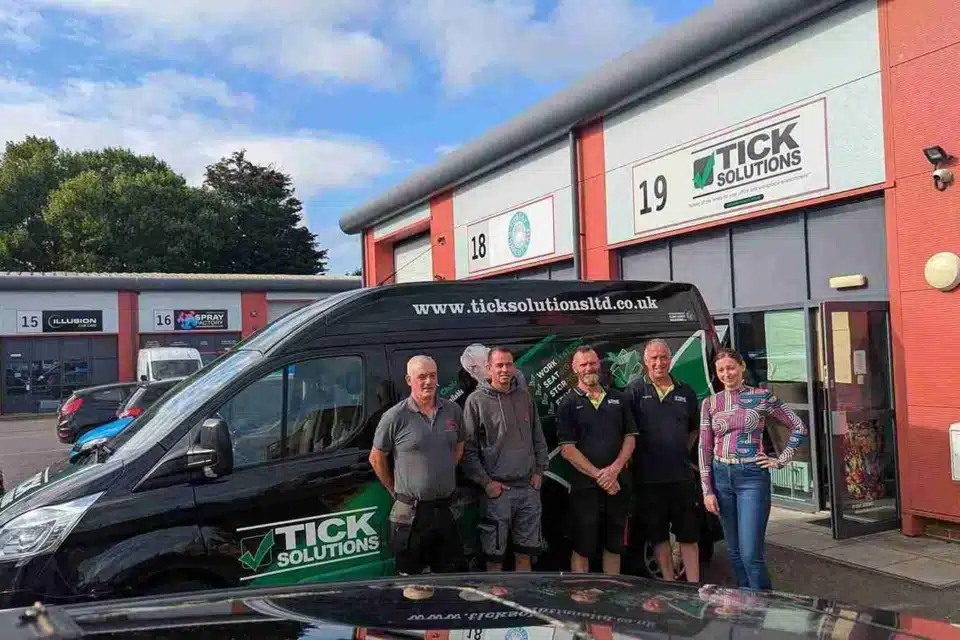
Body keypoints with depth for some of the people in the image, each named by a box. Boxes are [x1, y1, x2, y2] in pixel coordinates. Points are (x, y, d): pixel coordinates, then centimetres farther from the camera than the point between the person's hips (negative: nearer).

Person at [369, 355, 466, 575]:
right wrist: (395, 490, 3)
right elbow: (376, 458, -1)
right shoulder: (395, 416, -10)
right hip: (411, 513, -4)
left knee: (447, 576, 17)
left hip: (446, 508, 4)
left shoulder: (453, 410, 3)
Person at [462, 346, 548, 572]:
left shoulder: (525, 397, 9)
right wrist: (485, 482, -11)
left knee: (525, 553, 14)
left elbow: (539, 439, 16)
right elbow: (468, 449, -7)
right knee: (494, 556, 4)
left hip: (529, 488, 5)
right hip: (497, 490, -4)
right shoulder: (476, 401, -6)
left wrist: (539, 471, 8)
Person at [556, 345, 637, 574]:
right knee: (582, 549, 2)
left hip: (618, 484, 4)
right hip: (585, 486, -4)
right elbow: (567, 449, -7)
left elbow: (630, 438, 7)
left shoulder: (619, 399, 11)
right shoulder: (568, 403, 0)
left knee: (614, 546, 14)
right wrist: (598, 475, -14)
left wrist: (614, 469, -9)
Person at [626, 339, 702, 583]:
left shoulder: (685, 392, 8)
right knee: (658, 535, 10)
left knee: (689, 535, 6)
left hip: (682, 475, 2)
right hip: (649, 477, -2)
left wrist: (684, 452, 10)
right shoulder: (635, 390, -2)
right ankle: (670, 585, 22)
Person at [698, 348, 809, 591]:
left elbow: (799, 427, 5)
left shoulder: (762, 396, -1)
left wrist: (780, 460, -1)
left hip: (752, 476, -3)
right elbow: (705, 448, 6)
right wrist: (707, 490, 1)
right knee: (734, 552, 11)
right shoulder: (710, 403, 6)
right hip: (721, 477, 4)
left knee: (751, 554, -9)